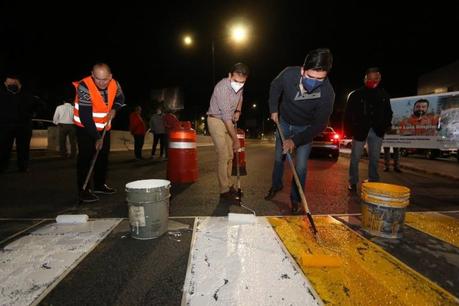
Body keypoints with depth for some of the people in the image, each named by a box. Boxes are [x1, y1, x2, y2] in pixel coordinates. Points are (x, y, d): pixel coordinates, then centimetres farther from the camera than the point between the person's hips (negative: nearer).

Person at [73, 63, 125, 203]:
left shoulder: (115, 84, -12)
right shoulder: (84, 87, -27)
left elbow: (120, 98, 11)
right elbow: (85, 116, -28)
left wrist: (114, 109, -10)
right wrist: (97, 137, -27)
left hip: (104, 126, 5)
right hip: (85, 127, -5)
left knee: (103, 155, 11)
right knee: (85, 157, -9)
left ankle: (100, 184, 25)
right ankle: (84, 190, -1)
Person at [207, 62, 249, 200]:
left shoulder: (240, 85, -5)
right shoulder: (222, 88, -28)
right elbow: (226, 117, -29)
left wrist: (238, 110, 2)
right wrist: (236, 139, -26)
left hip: (228, 121, 7)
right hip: (216, 120, -7)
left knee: (229, 155, 9)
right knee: (223, 156, -12)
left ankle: (228, 185, 22)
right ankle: (224, 191, -3)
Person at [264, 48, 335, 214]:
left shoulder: (327, 93, -33)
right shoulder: (289, 74, -29)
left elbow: (319, 125, -24)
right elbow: (275, 87, -4)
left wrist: (295, 140, -29)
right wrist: (274, 110, -4)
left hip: (305, 128, -2)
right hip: (283, 122, 2)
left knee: (301, 166, -5)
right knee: (278, 158, 14)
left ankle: (295, 199, 17)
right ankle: (276, 185, 39)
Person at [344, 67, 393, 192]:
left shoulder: (384, 95, 9)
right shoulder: (356, 94, -1)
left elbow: (388, 112, 17)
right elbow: (348, 113, 0)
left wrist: (385, 126, 4)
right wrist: (349, 130, -6)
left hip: (377, 131, 3)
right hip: (360, 130, -3)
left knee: (374, 158, 8)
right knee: (355, 157, 0)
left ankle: (373, 182, 18)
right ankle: (353, 183, 10)